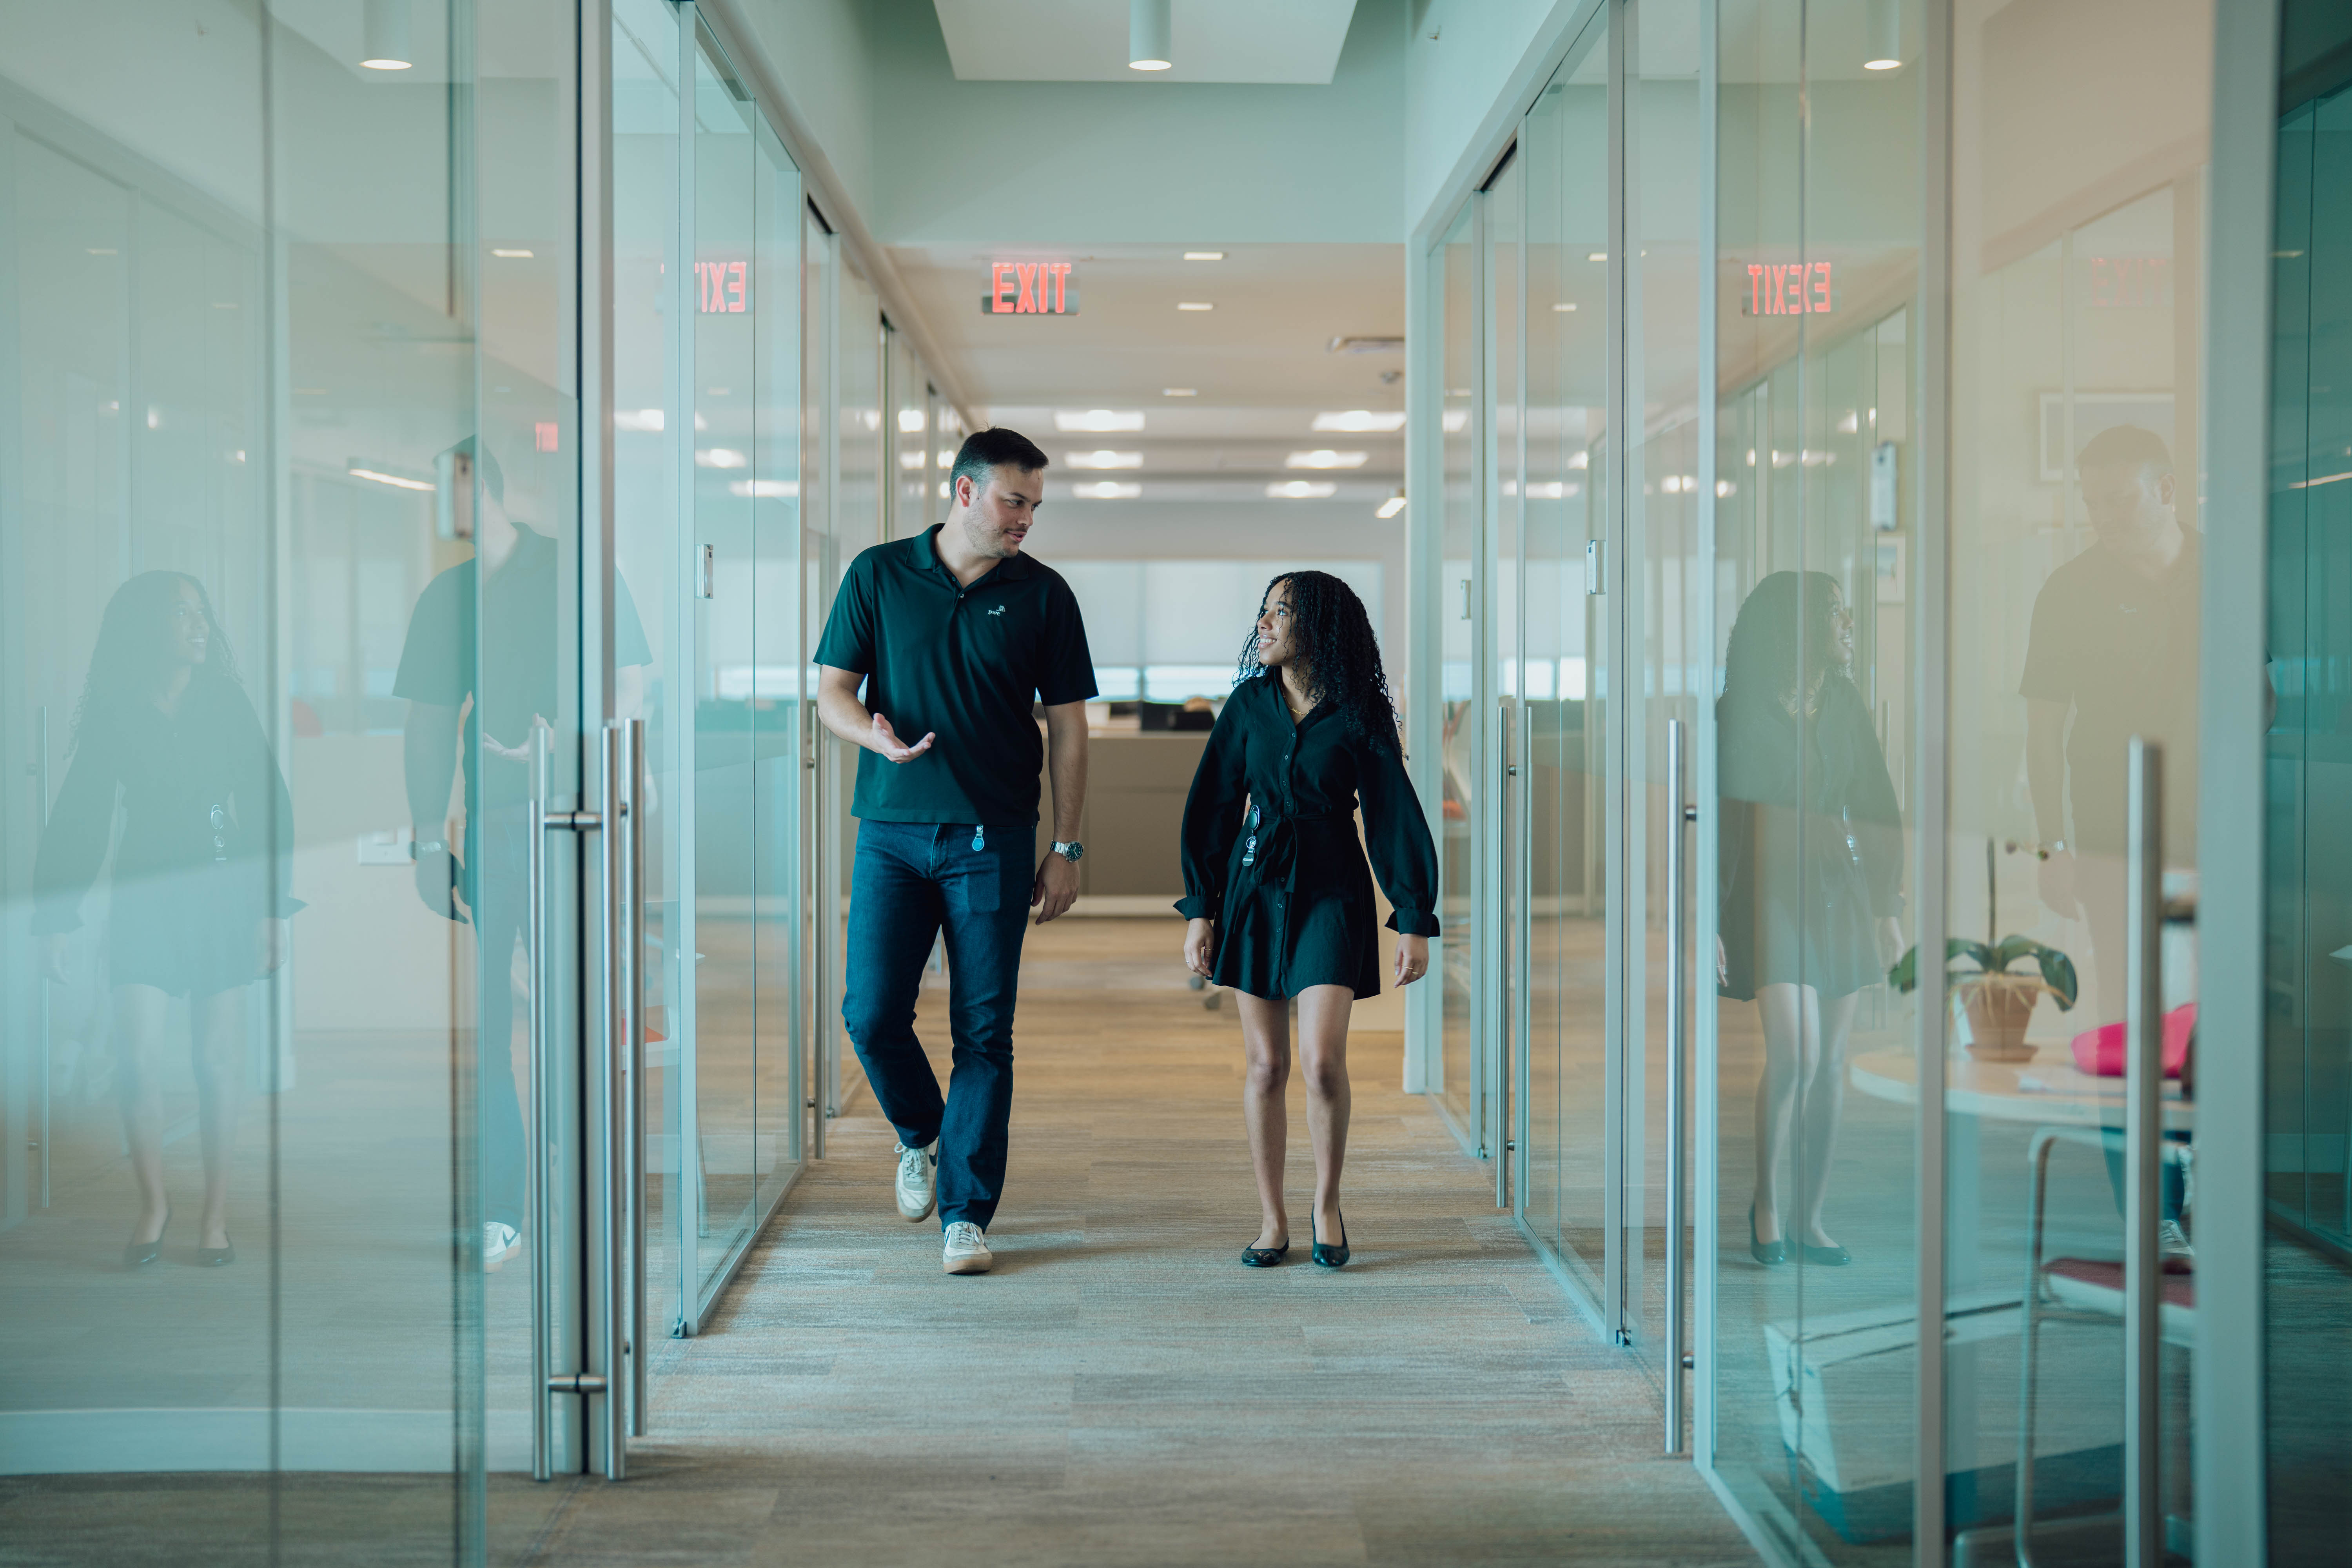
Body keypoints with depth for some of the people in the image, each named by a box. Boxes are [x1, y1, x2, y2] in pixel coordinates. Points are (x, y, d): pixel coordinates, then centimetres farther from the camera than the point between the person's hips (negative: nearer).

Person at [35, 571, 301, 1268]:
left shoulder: (227, 705, 2)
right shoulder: (111, 715, 1)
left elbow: (269, 806, 3)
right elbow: (78, 819, 4)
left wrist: (274, 907, -3)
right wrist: (54, 920, -1)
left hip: (223, 898, 0)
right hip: (144, 897, 0)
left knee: (218, 1057, 1)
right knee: (138, 1056, -8)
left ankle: (216, 1213, 13)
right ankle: (153, 1201, 13)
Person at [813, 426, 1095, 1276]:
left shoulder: (1043, 594, 4)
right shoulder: (878, 576, 5)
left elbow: (1067, 725, 6)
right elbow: (832, 692, 6)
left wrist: (1066, 847, 2)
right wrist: (878, 736, -17)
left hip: (993, 840, 0)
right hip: (892, 832, 1)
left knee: (984, 1033, -1)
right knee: (872, 1013, -5)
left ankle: (965, 1214, 8)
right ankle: (920, 1136, 25)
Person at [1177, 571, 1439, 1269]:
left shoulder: (1359, 714, -4)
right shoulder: (1250, 703, 3)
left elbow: (1395, 816, -3)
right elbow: (1213, 806, 6)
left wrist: (1415, 922, -6)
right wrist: (1199, 908, 2)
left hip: (1331, 892, -2)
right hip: (1254, 889, 3)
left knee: (1323, 1062, -13)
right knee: (1265, 1066, 4)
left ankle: (1327, 1205, 9)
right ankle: (1273, 1220, 16)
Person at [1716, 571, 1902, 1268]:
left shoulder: (1845, 708, 10)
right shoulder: (1740, 713, -6)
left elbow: (1879, 811, 14)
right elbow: (1715, 820, -8)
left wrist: (1889, 910, 11)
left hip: (1839, 895, 5)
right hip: (1771, 893, -5)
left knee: (1833, 1061, 5)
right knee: (1795, 1053, -16)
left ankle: (1810, 1216, 16)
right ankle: (1766, 1202, 5)